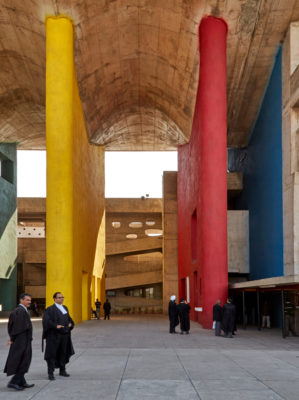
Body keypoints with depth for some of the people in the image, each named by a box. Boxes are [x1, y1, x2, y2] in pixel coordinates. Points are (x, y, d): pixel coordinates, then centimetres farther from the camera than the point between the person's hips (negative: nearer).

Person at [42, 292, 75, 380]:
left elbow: (69, 318, 25)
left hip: (64, 334, 6)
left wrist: (70, 324, 5)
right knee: (52, 353, -2)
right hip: (54, 335, -6)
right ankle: (50, 373, 1)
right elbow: (46, 320, -17)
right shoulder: (50, 309, -7)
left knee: (63, 352, 12)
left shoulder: (65, 308, 14)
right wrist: (56, 326, -24)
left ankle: (62, 371, 24)